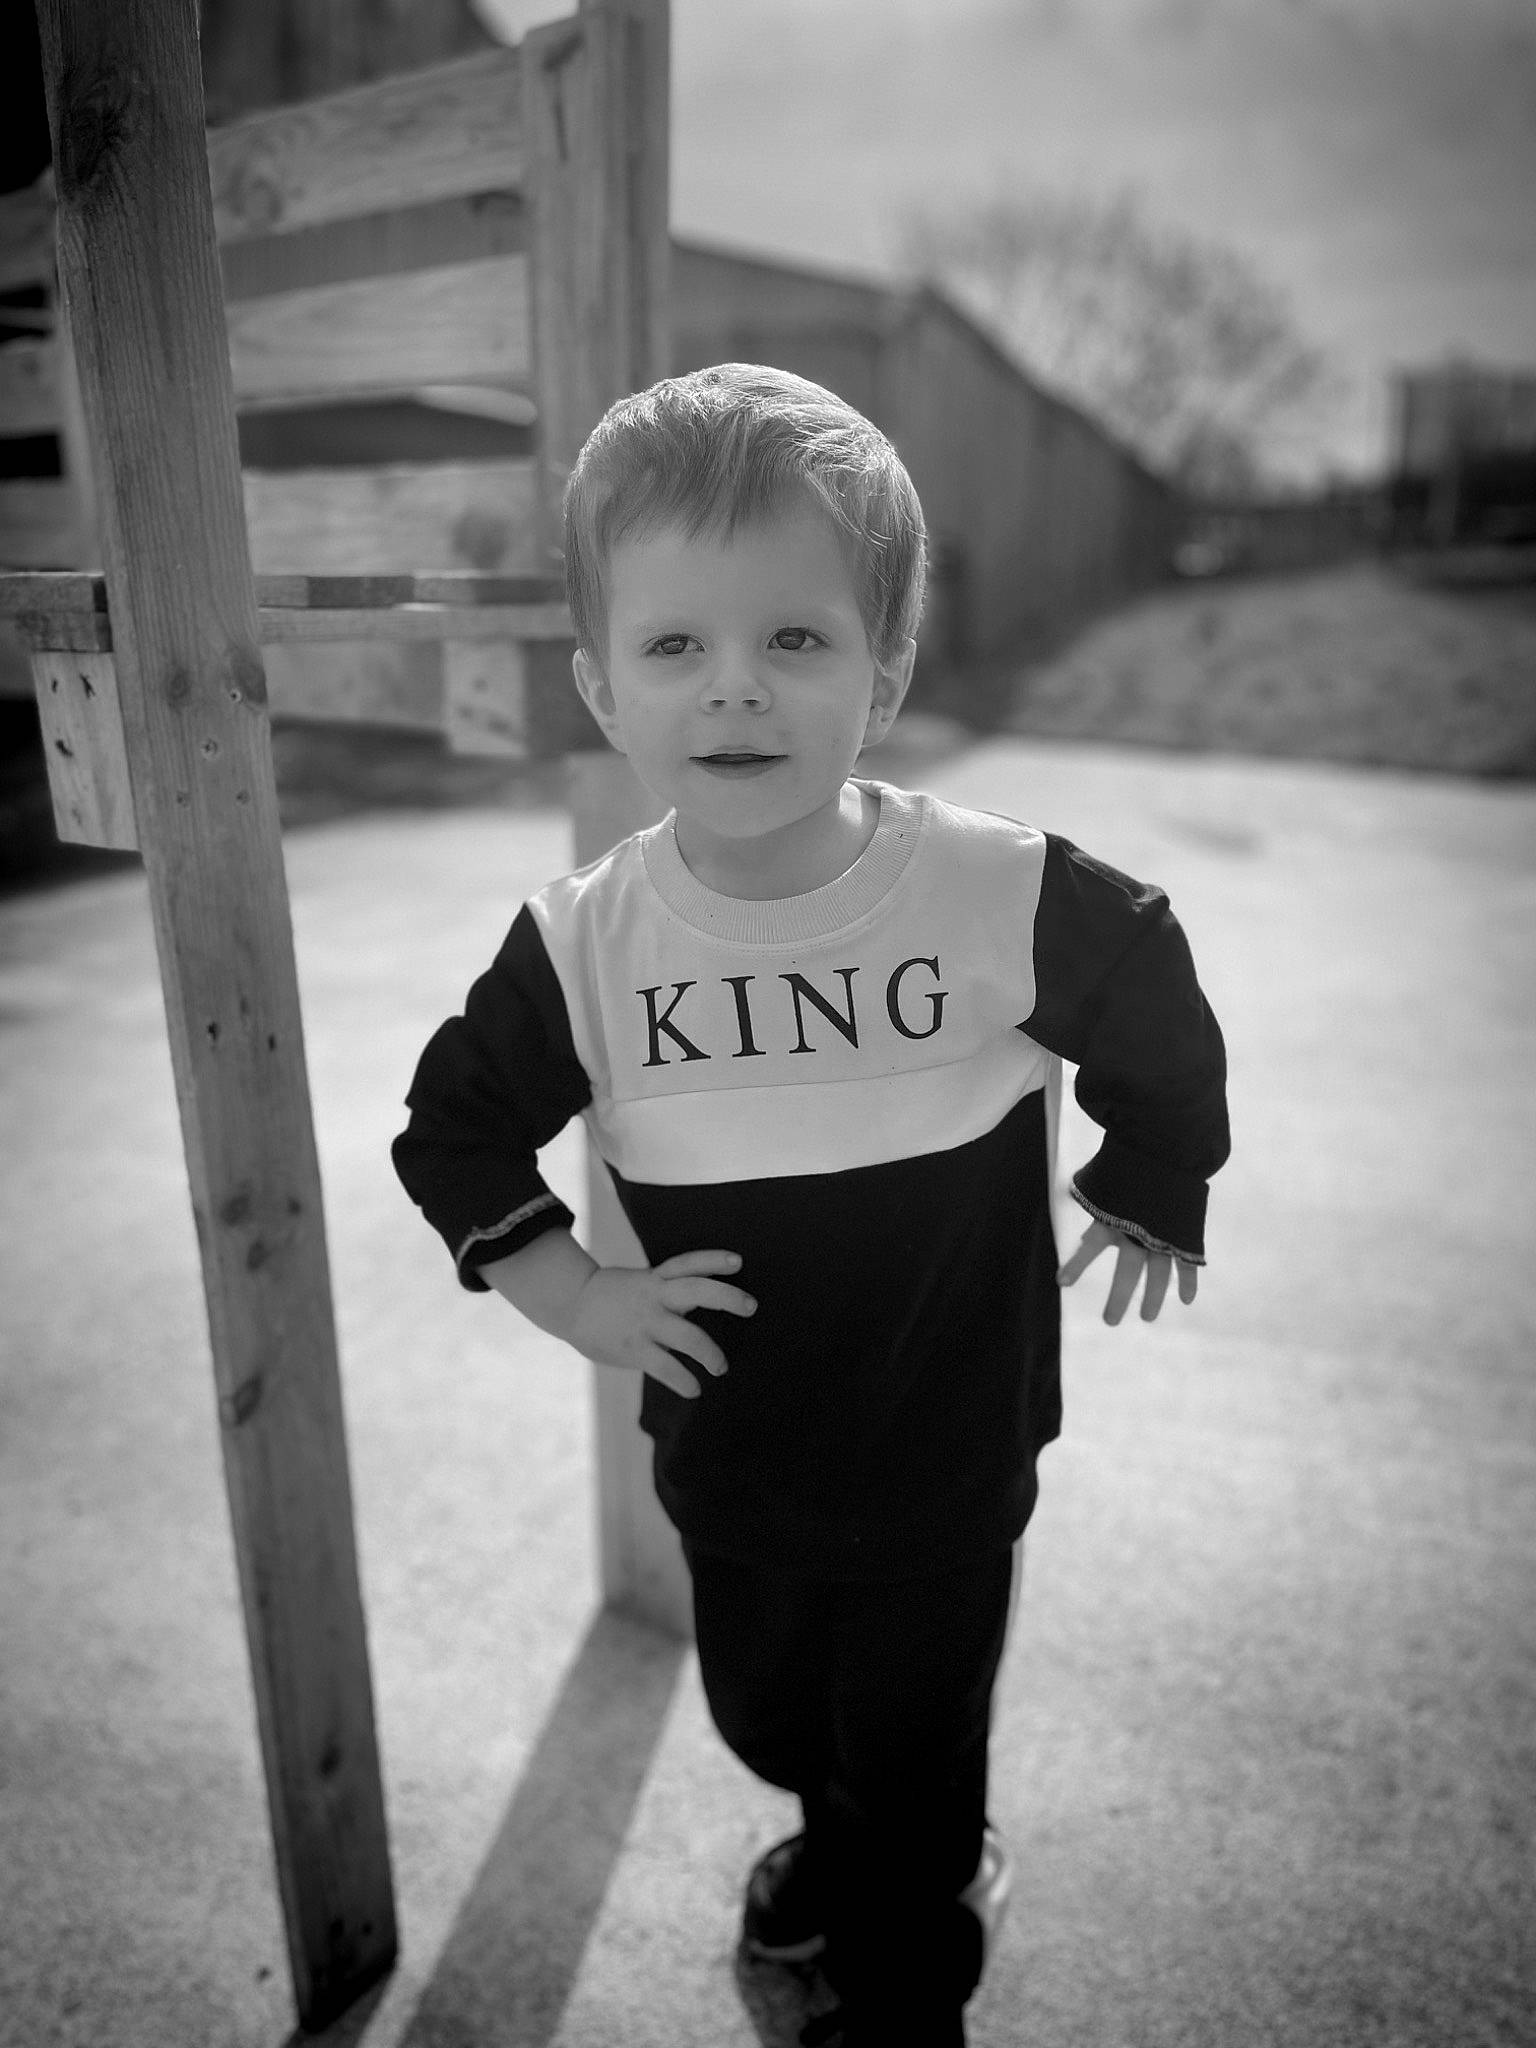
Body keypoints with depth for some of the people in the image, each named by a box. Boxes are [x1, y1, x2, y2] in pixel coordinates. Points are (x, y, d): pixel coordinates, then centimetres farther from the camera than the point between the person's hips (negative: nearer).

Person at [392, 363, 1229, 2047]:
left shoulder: (1008, 899, -22)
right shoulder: (583, 944, -16)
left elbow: (1160, 1026, -3)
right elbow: (452, 1125, -1)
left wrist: (1153, 1197, 7)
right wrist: (571, 1294, -10)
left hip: (947, 1464, -3)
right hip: (727, 1455, 4)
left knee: (913, 1753, 18)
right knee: (766, 1713, 29)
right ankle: (847, 1846, 65)